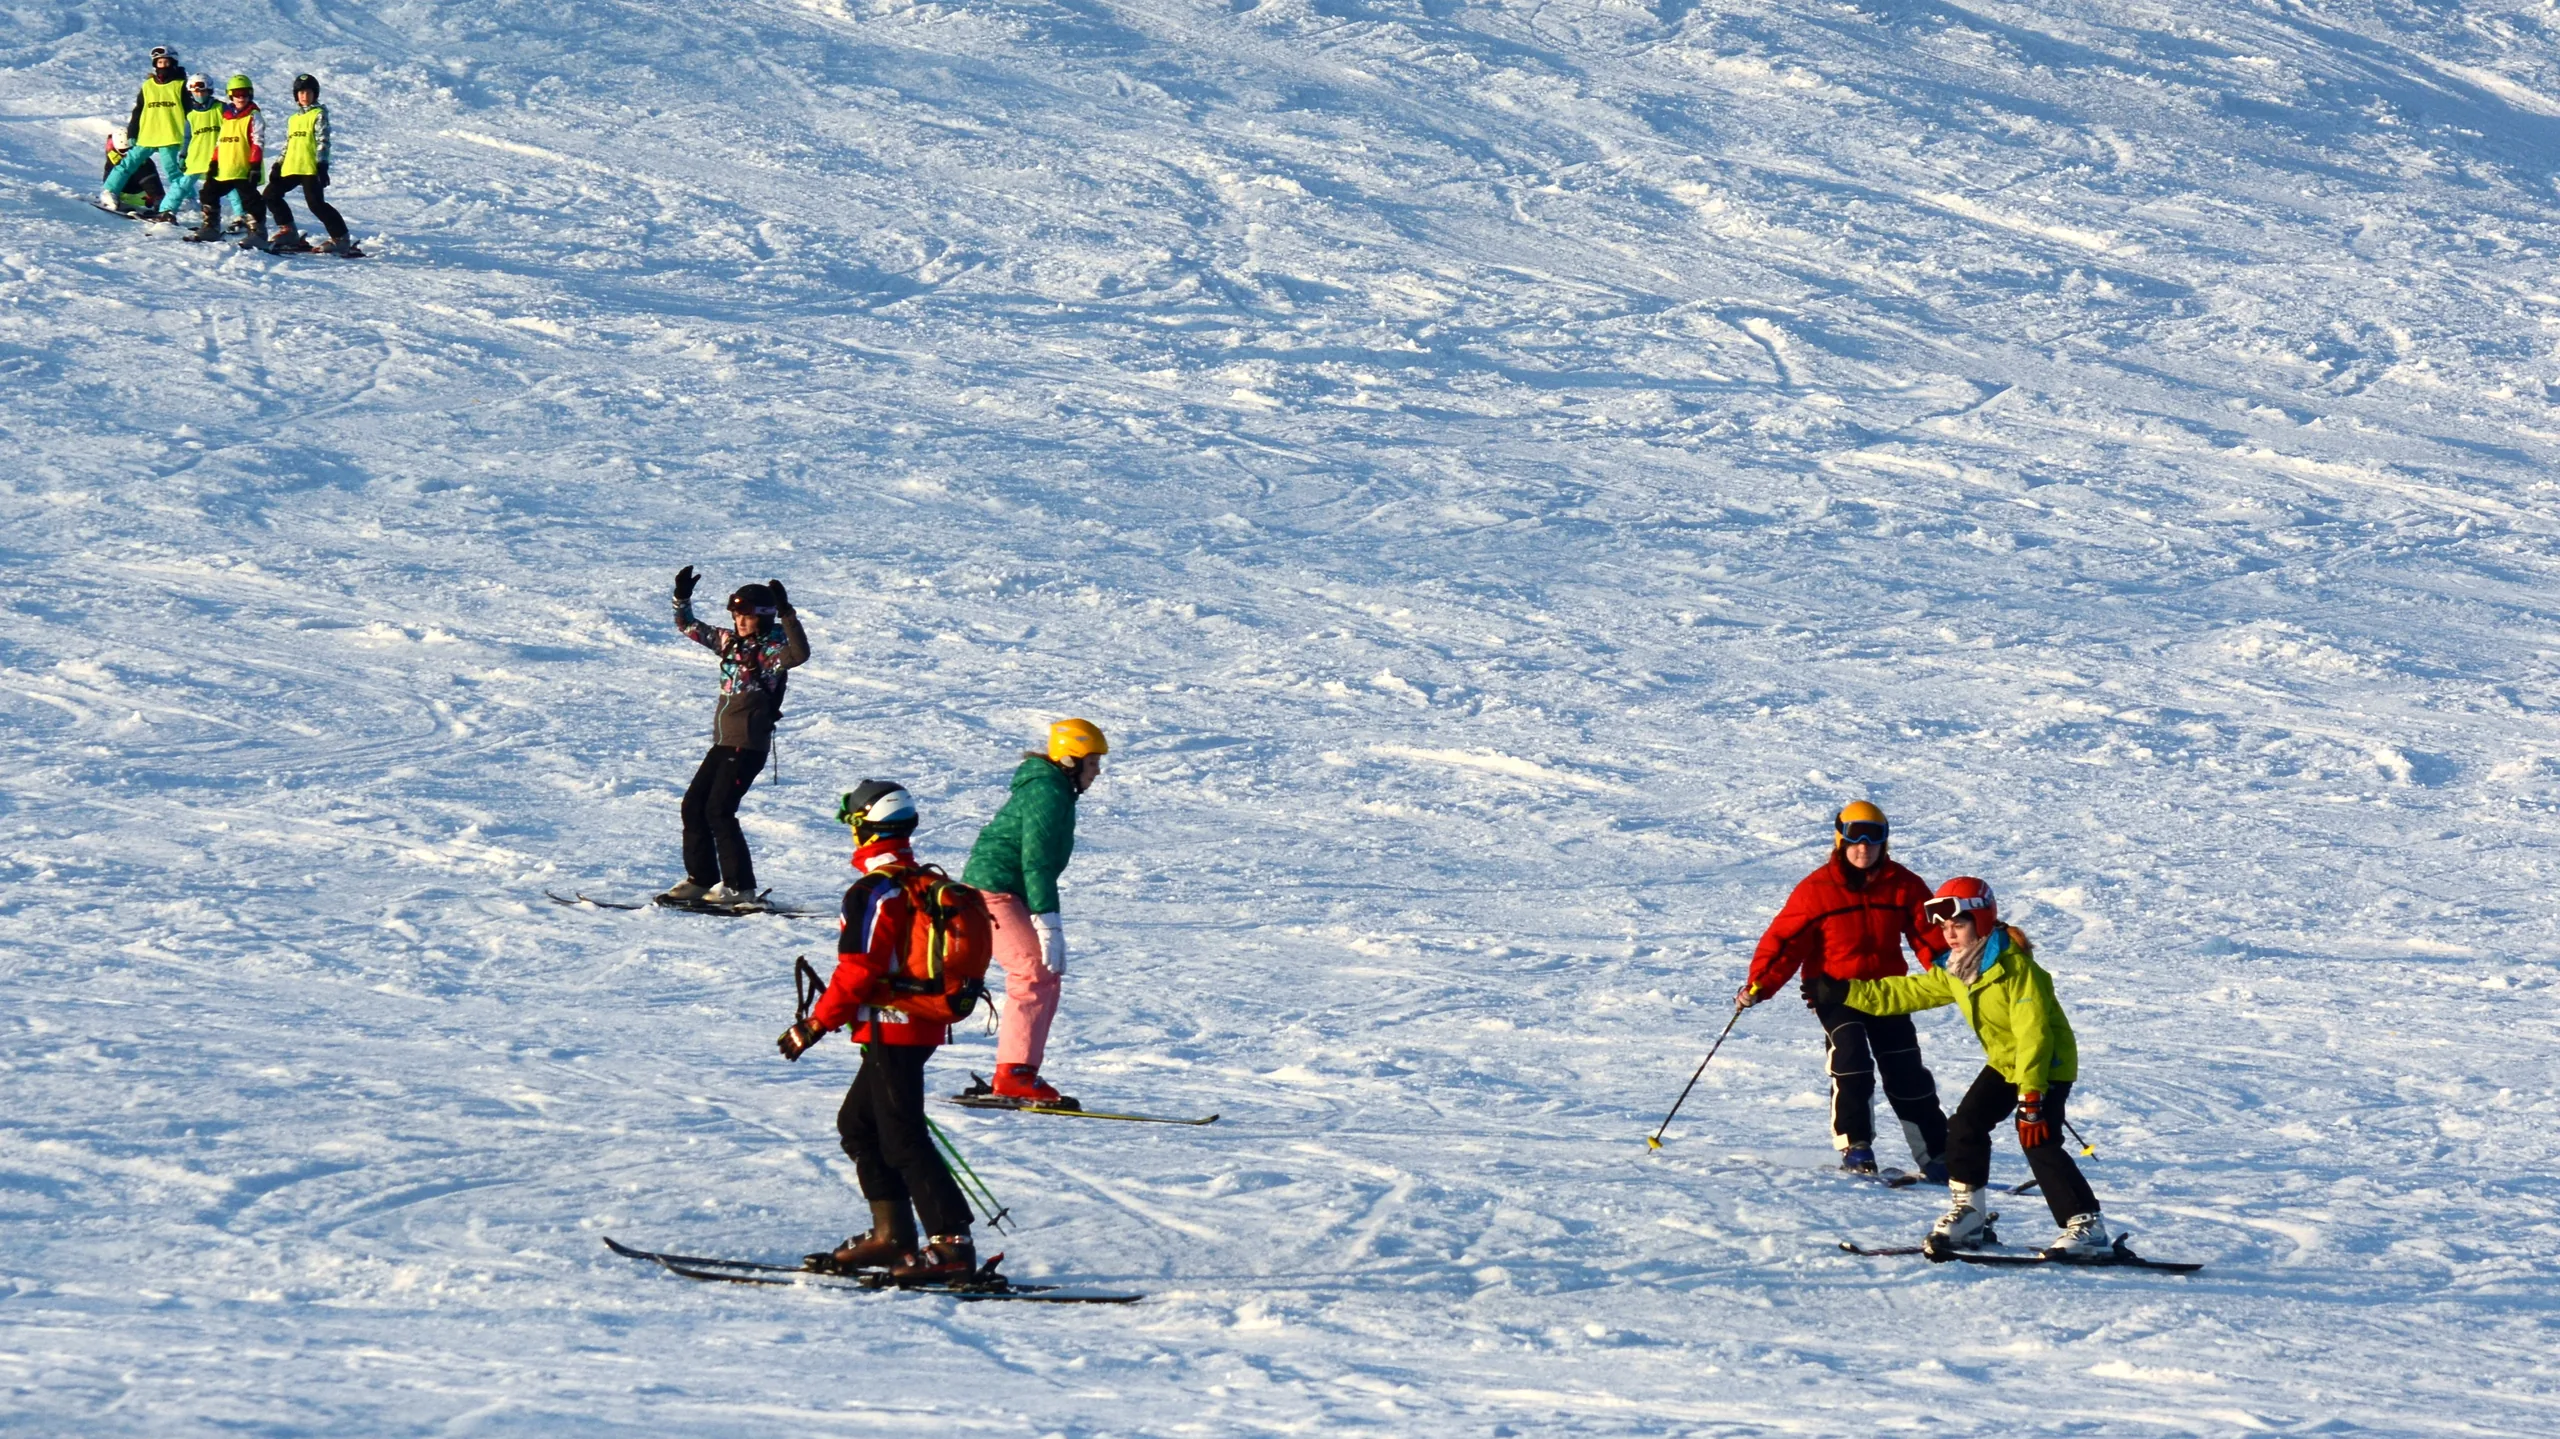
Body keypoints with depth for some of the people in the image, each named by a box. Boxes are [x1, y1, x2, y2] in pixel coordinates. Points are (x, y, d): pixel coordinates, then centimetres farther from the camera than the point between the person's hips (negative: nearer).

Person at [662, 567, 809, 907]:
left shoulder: (772, 650, -10)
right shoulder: (730, 642, 12)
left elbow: (799, 654, -32)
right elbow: (690, 629, 25)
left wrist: (787, 614, -39)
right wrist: (682, 599, 12)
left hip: (750, 745, -8)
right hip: (723, 742, 8)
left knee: (718, 811, -12)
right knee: (693, 805, 8)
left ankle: (740, 887, -6)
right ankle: (700, 880, 17)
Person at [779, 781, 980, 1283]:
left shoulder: (874, 893, -16)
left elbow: (860, 971, -19)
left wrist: (815, 1025, -11)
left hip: (892, 1029, -10)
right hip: (923, 1027, 10)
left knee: (901, 1138, -8)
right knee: (858, 1123, 19)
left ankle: (953, 1242, -12)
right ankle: (892, 1234, 19)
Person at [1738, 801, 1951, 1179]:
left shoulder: (1902, 886, 1)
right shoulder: (1817, 889, -7)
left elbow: (1930, 935, 1)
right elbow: (1786, 939, -9)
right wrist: (1759, 984, -21)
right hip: (1835, 989, -2)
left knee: (1907, 1074, 1)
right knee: (1851, 1058, -23)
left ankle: (1937, 1154, 10)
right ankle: (1855, 1145, -13)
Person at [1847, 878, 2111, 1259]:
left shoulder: (2016, 967, -26)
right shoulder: (1954, 971, 1)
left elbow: (2033, 1033, -30)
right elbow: (1906, 993, 8)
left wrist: (2031, 1096, -34)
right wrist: (1843, 993, 3)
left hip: (2047, 1064, -9)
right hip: (2005, 1063, 9)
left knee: (2039, 1140, -21)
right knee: (1965, 1126, -1)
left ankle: (2088, 1228, -19)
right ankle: (1967, 1215, 11)